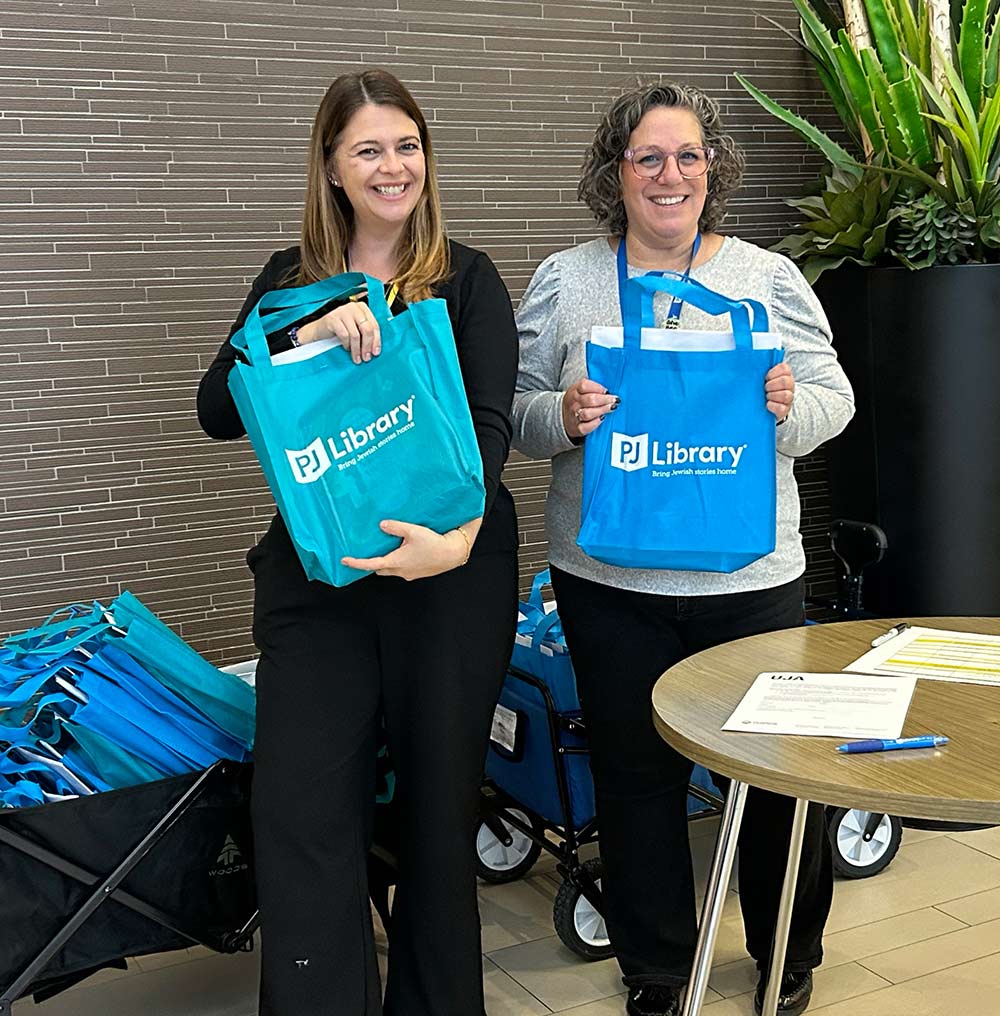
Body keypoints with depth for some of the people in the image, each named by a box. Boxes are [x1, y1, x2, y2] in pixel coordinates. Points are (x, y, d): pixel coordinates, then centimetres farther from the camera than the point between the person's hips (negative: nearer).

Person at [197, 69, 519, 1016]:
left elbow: (489, 421, -10)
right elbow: (217, 409, -2)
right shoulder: (290, 280, 9)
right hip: (316, 573, 2)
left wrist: (460, 537, -27)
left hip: (451, 572, -1)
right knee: (300, 804, -7)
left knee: (439, 797, 9)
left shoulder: (467, 279, 2)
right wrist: (307, 334, -19)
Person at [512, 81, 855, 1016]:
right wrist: (563, 418, -16)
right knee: (635, 773, 10)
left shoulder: (768, 276, 5)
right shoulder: (564, 281, 5)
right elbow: (512, 412, 5)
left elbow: (835, 399, 5)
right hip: (609, 578, 0)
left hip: (749, 575, 0)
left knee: (777, 766, 8)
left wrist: (789, 405, -17)